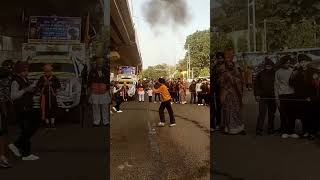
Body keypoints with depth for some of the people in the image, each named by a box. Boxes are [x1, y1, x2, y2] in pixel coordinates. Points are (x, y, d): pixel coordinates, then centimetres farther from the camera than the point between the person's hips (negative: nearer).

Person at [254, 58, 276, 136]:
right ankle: (259, 129, -3)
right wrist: (257, 94, -3)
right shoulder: (260, 74, 4)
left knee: (271, 114, 10)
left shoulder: (275, 74, 5)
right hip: (263, 97, -1)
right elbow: (256, 85, 5)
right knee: (262, 113, -6)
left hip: (272, 97, 2)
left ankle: (270, 129, 21)